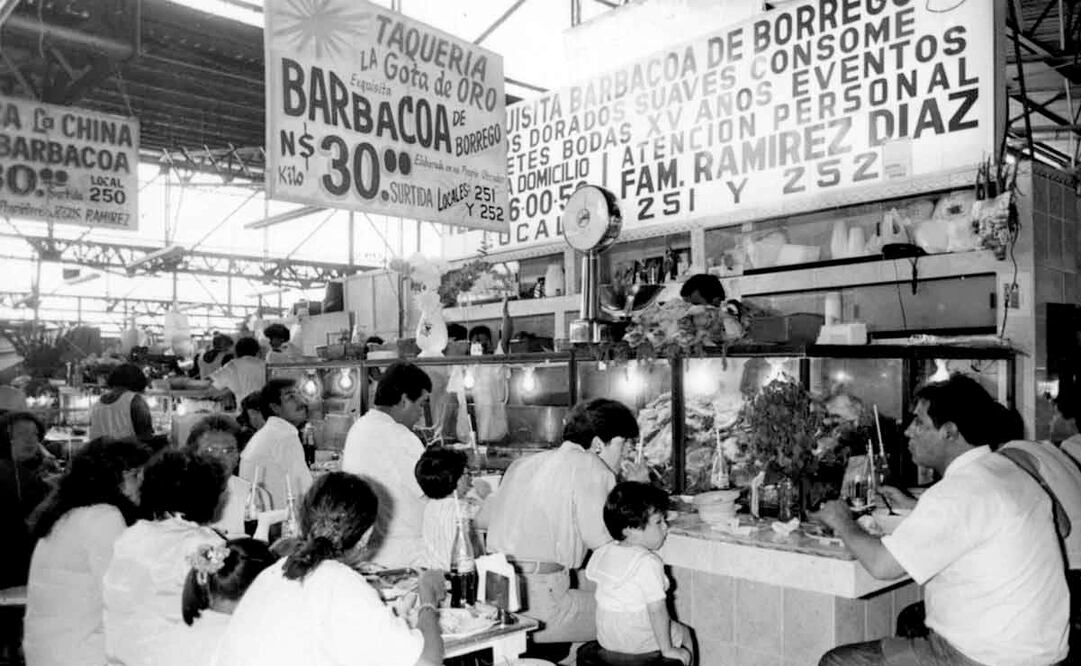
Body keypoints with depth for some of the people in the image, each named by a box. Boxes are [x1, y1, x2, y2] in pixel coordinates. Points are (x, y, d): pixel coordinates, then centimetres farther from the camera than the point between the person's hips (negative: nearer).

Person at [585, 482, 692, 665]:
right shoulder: (648, 562, -25)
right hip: (639, 643, -7)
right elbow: (657, 610, -25)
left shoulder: (603, 553, -3)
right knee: (684, 633, 19)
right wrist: (667, 649, -15)